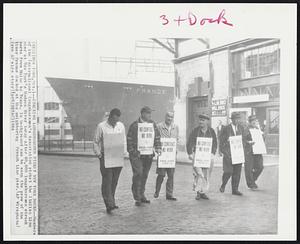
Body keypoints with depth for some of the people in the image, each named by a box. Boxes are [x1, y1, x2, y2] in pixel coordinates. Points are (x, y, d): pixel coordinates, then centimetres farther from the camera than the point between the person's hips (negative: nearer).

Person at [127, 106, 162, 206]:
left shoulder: (153, 124, 10)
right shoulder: (135, 125, -5)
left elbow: (157, 137, 16)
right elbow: (129, 139, -5)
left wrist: (158, 148, 3)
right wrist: (132, 152, -11)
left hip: (148, 154, 5)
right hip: (137, 154, -5)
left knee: (145, 175, 10)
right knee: (138, 174, -11)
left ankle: (142, 195, 23)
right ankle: (137, 198, -3)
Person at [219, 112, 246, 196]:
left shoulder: (241, 128, 9)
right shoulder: (226, 128, -5)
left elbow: (243, 139, 18)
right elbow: (221, 141, -1)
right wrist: (222, 151, -4)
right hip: (228, 152, -4)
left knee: (237, 171, 3)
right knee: (228, 171, -7)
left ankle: (235, 189, 12)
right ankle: (223, 185, 19)